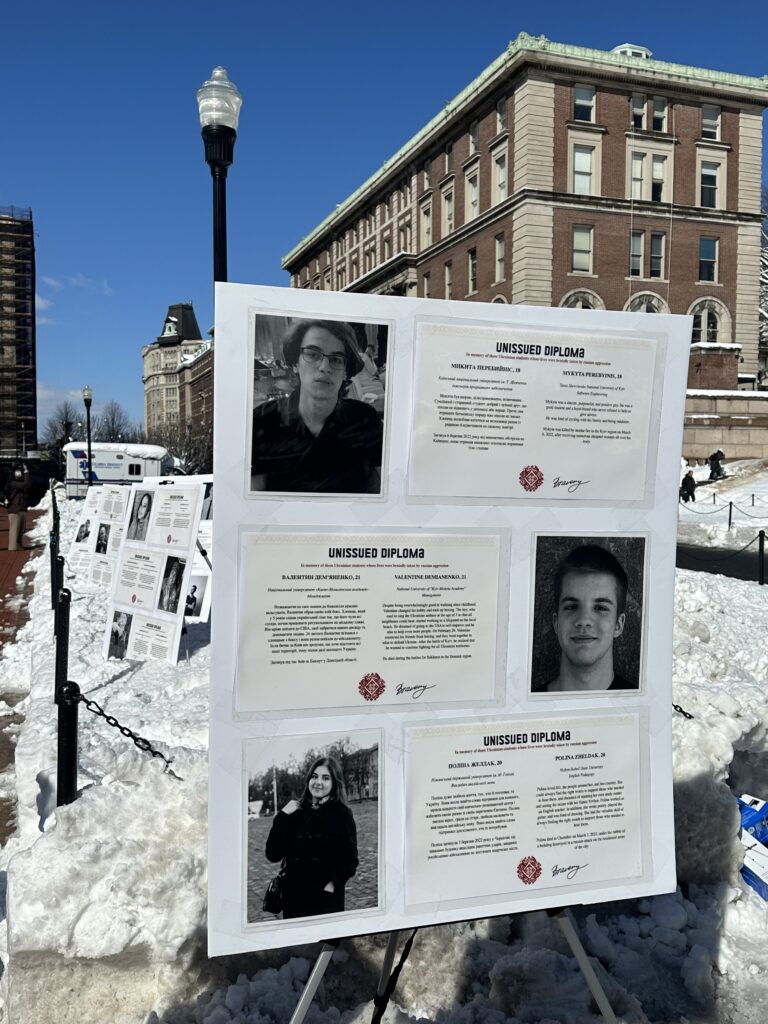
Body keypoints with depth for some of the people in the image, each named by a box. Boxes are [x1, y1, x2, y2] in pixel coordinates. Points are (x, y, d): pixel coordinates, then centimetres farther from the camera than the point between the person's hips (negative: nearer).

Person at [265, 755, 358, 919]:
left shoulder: (342, 814, -3)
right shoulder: (294, 812, 3)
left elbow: (350, 861, -4)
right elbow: (273, 855, -3)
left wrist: (334, 883, -18)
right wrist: (282, 817, -10)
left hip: (327, 899, -2)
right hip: (294, 897, 2)